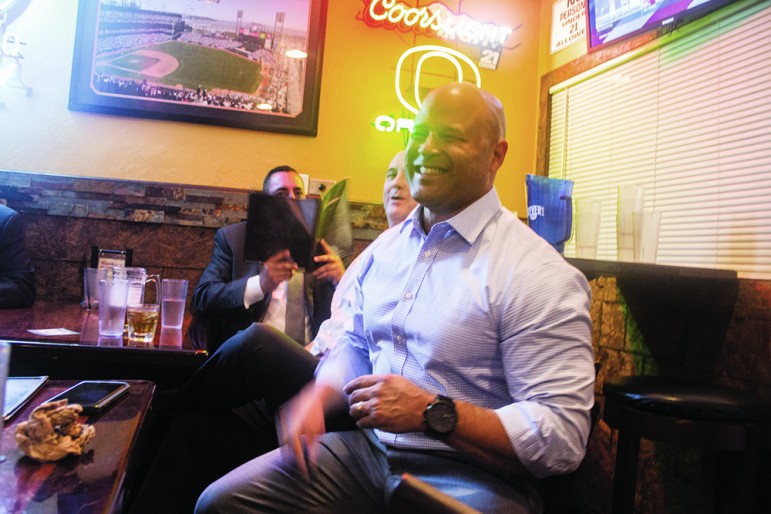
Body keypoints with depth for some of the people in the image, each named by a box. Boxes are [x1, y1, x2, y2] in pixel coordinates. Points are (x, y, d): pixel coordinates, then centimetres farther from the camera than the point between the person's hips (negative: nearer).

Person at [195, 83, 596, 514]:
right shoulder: (385, 248, 7)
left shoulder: (540, 275, -16)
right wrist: (317, 396, -3)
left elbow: (564, 436, -19)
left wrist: (432, 412, -25)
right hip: (369, 448, 6)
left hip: (472, 476, -5)